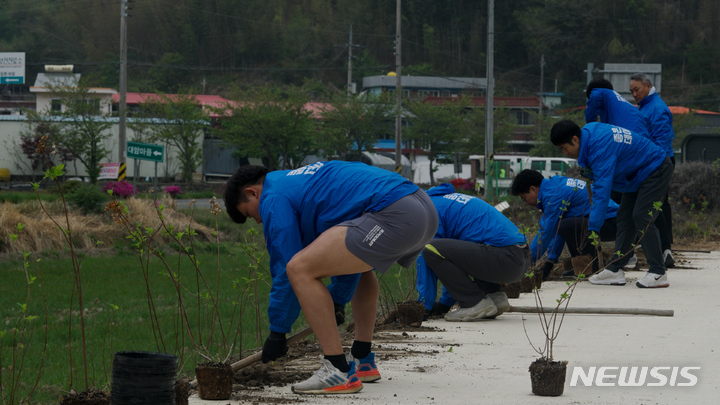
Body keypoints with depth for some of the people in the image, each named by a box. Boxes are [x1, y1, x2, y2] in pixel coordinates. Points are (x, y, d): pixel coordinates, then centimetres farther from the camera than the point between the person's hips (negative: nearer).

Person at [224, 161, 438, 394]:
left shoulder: (274, 198, 5)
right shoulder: (302, 178, 33)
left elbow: (285, 268, 2)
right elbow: (347, 255, 39)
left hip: (393, 217, -10)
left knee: (300, 269, -10)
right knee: (360, 261, 38)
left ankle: (340, 372, -8)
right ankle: (362, 361, 35)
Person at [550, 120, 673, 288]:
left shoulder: (600, 147, -32)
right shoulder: (589, 131, -2)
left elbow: (602, 191, -35)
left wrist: (593, 229, -35)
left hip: (656, 170, -11)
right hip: (638, 174, 11)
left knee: (641, 216, -17)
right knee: (625, 216, 6)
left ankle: (658, 273, -13)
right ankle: (615, 270, 5)